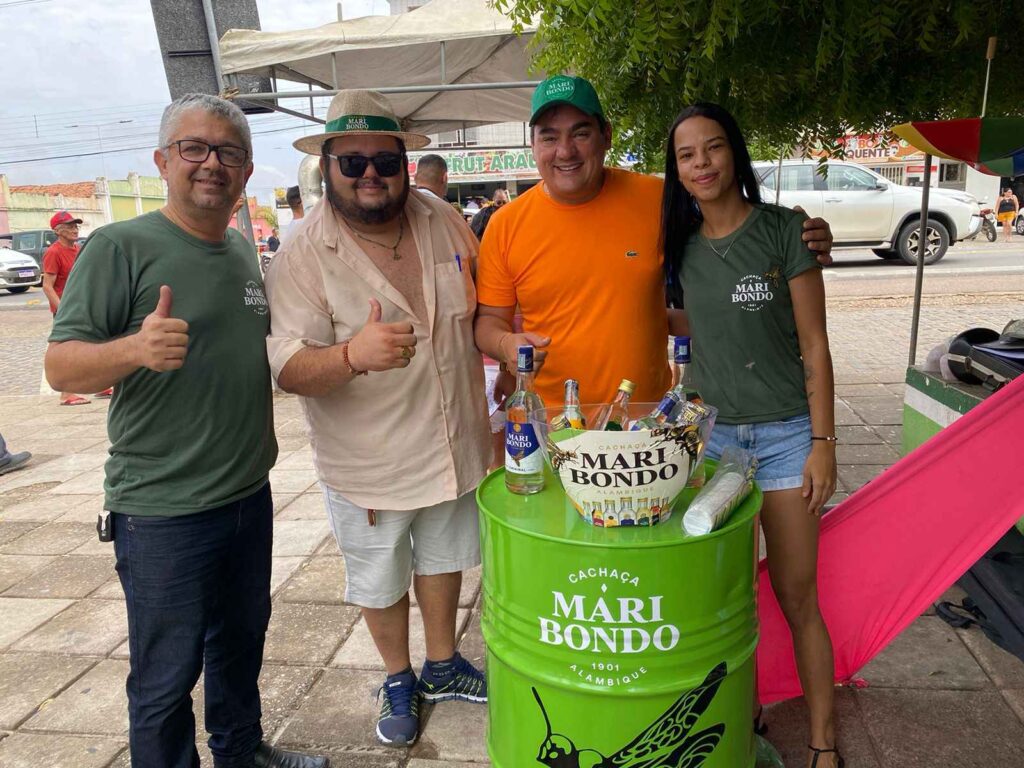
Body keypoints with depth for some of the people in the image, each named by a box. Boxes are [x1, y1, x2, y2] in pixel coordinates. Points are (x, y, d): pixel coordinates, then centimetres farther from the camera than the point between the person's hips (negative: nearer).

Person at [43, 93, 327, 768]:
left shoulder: (244, 250, 9)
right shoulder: (121, 246, -12)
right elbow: (62, 366, -17)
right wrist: (136, 348, -36)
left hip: (250, 494, 7)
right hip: (163, 512, -7)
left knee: (243, 641, 24)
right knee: (166, 679, 8)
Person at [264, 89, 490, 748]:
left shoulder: (445, 223, -4)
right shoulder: (302, 258, -17)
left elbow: (479, 306, 11)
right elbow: (289, 369, -24)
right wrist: (352, 355, -42)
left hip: (456, 442, 4)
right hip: (369, 462, -3)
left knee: (443, 557, 23)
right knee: (380, 581, 16)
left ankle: (442, 666, 48)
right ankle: (399, 680, 44)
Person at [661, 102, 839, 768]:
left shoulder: (784, 230, -7)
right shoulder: (682, 243, 5)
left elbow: (814, 345, -6)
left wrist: (823, 443, -9)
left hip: (786, 432, -3)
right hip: (710, 430, 4)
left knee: (796, 594, 4)